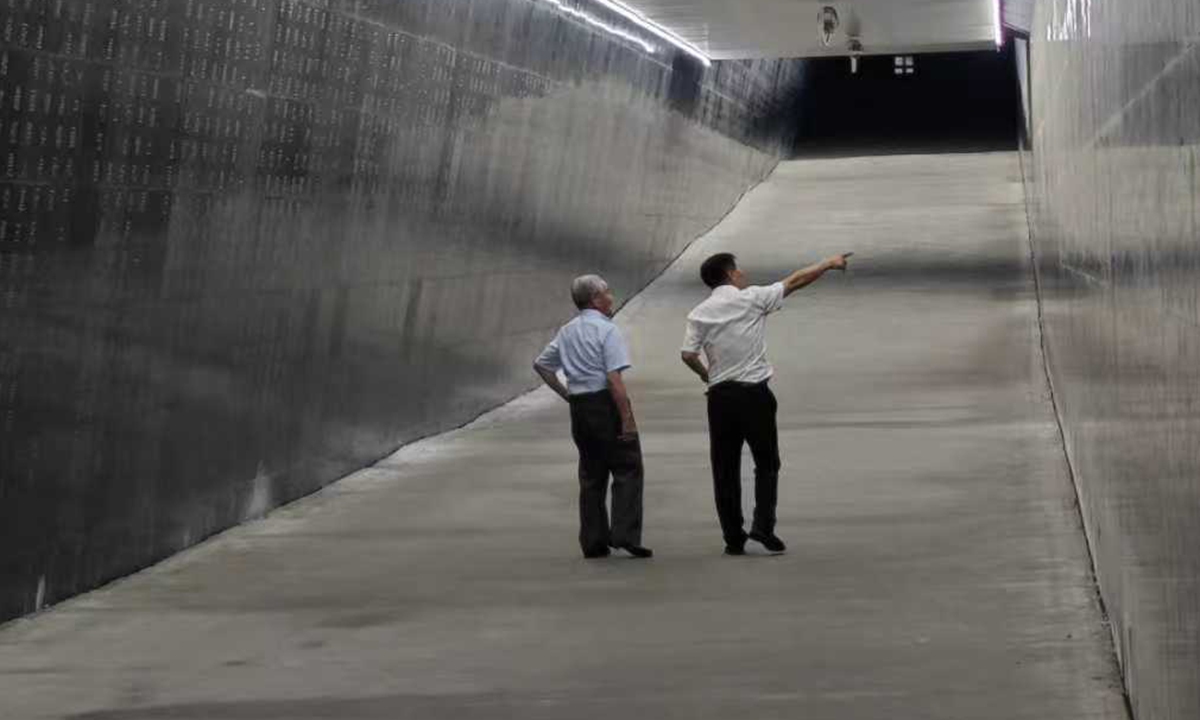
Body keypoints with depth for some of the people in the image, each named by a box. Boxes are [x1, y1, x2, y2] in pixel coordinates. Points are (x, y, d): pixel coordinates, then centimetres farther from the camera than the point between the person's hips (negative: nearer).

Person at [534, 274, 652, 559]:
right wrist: (627, 419, -18)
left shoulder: (566, 332, 12)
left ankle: (593, 542, 12)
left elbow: (541, 364, 21)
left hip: (579, 407, 7)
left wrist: (565, 393, 19)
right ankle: (625, 534, -11)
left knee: (591, 475, 12)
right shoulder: (607, 330, -11)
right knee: (627, 471, -2)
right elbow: (614, 379, -18)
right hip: (606, 404, -7)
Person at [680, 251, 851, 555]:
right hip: (754, 393, -2)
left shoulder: (699, 313, 2)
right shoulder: (752, 298, -3)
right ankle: (762, 526, -4)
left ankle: (733, 538, 7)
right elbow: (795, 281, 5)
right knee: (766, 463, 9)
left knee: (725, 468, 7)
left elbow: (688, 355, -6)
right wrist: (829, 264, 16)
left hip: (720, 396, 2)